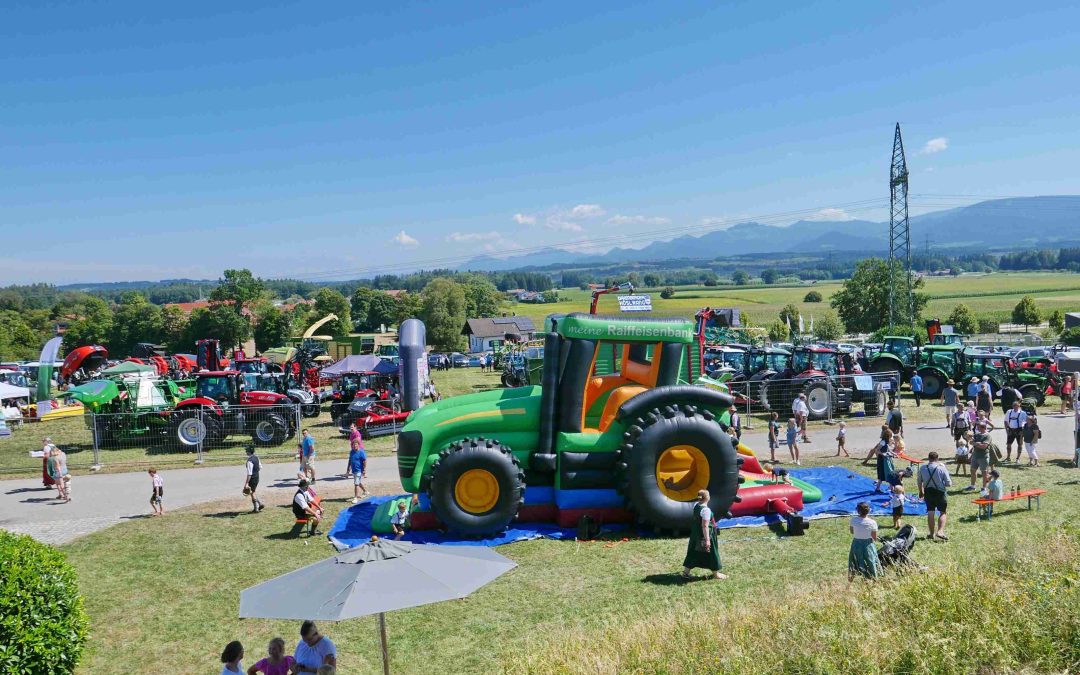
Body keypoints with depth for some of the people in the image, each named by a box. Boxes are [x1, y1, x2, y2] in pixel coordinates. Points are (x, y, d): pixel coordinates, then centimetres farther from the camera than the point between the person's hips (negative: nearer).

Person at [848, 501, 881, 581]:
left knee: (854, 564, 19)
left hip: (856, 544, 3)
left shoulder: (853, 520, -13)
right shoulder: (872, 522, -18)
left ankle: (850, 582, 32)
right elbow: (875, 538, -10)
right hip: (867, 545, -3)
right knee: (870, 563, 12)